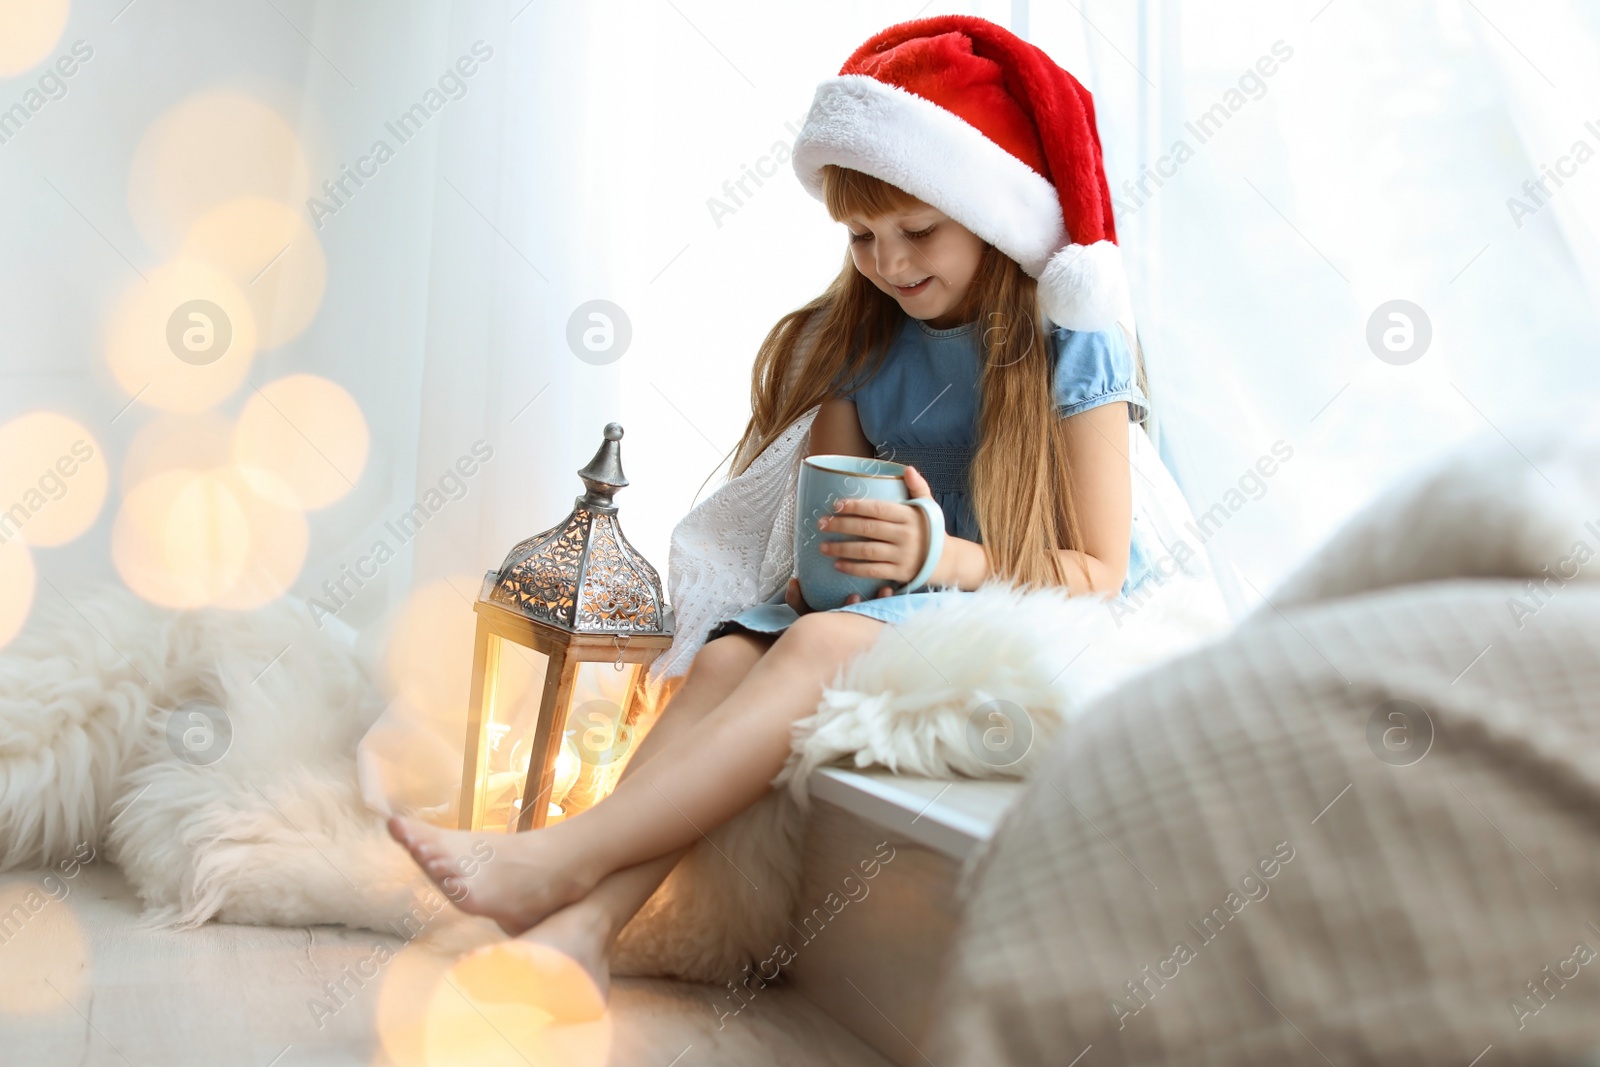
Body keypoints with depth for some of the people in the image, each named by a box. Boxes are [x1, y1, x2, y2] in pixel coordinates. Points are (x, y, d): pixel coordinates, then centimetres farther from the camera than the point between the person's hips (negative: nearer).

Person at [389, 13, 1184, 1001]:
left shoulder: (1070, 351, -8)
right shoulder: (862, 343, 8)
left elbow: (1098, 573, -11)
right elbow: (824, 512, 10)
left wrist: (945, 557, -27)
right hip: (890, 594, 5)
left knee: (822, 646, -33)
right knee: (728, 653, -25)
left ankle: (560, 861, -36)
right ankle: (583, 925, -37)